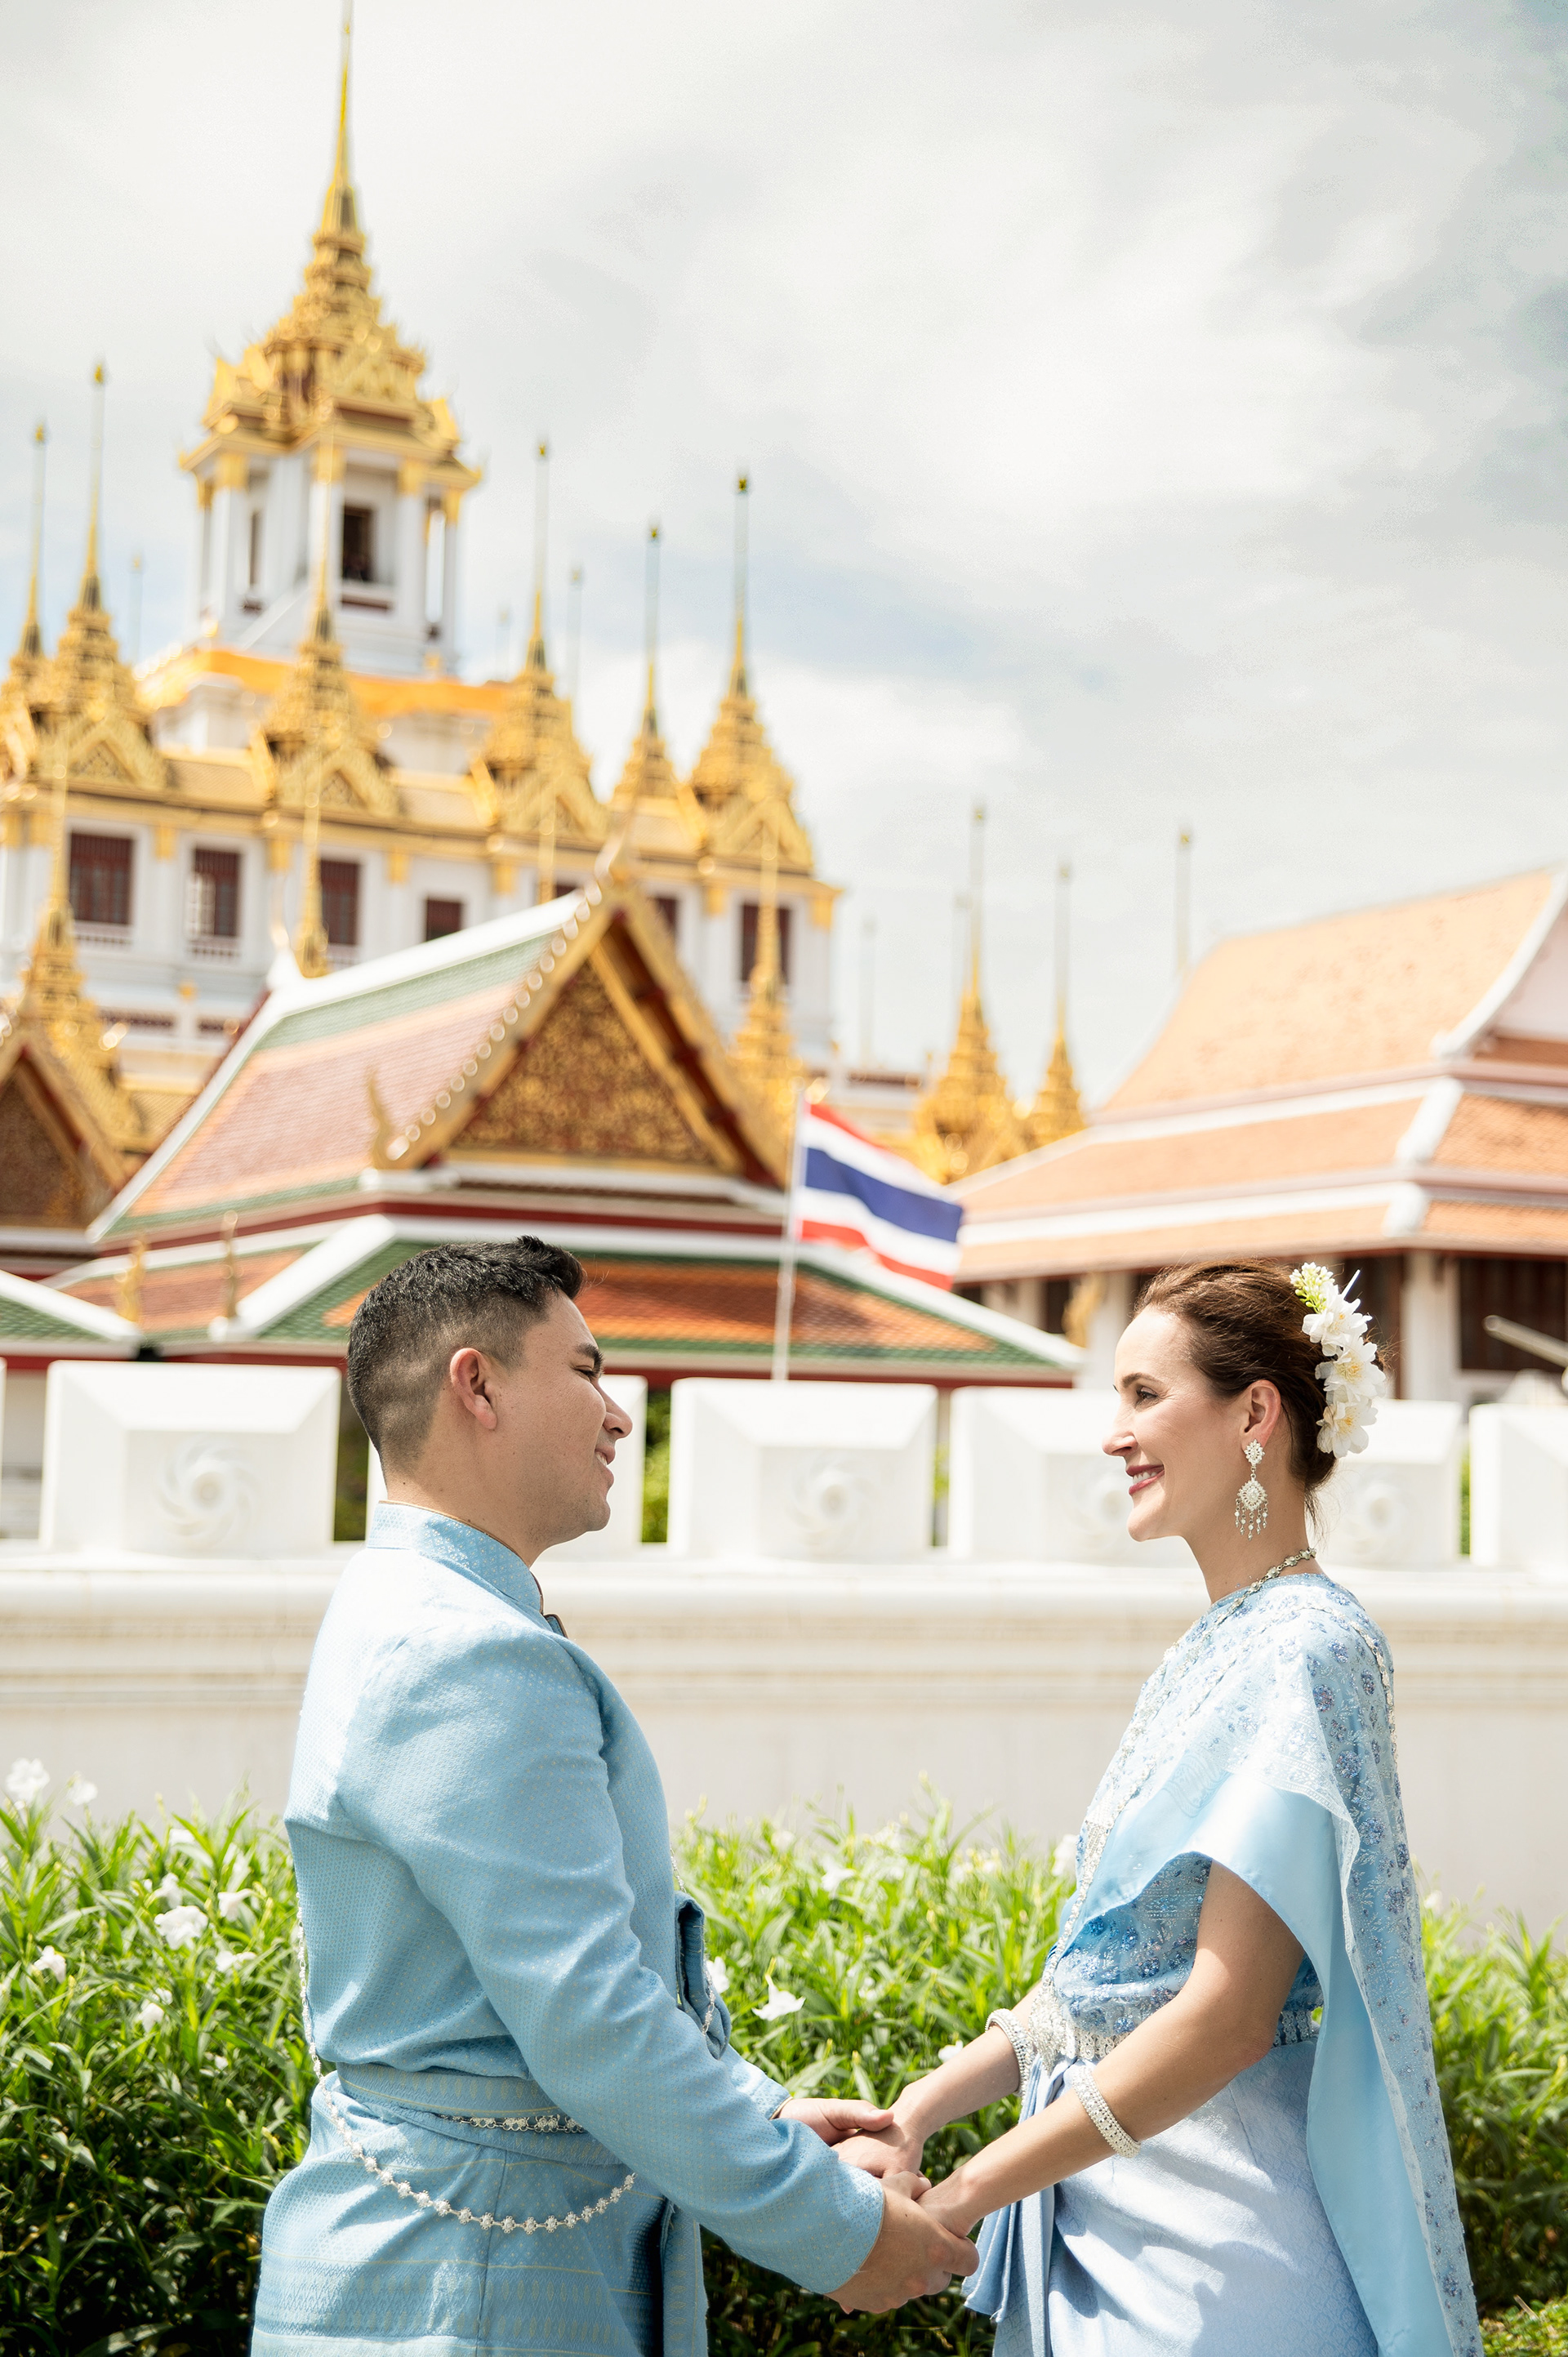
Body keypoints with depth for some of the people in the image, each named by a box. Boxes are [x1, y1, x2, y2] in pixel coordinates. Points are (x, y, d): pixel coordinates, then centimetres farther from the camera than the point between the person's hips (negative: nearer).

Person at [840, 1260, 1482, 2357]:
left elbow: (1227, 2012, -24)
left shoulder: (1301, 1651, -18)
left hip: (1219, 2263, -8)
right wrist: (926, 2104, 2)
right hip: (1111, 2215, 8)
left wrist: (959, 2196, -21)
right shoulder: (1215, 1649, 9)